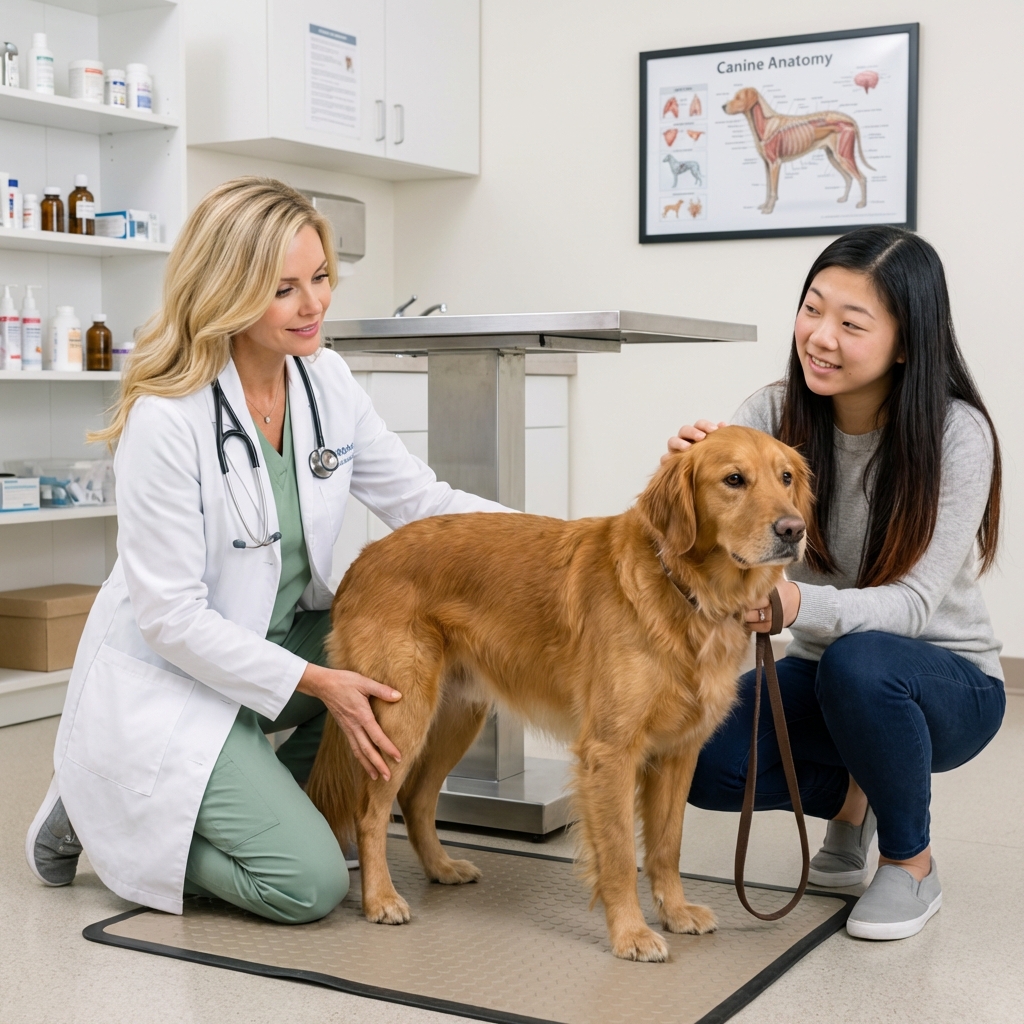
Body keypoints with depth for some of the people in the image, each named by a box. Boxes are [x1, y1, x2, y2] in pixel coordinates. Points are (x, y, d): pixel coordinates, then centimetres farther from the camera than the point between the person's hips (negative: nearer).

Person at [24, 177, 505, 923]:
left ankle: (276, 801, 9)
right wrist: (317, 683, -22)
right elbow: (170, 617, -22)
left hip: (284, 636, 7)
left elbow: (417, 499, 2)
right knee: (311, 885, -15)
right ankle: (103, 812, 8)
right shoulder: (165, 420, -25)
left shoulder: (326, 379, -5)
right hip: (167, 684, -7)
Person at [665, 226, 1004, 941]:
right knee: (700, 760, -22)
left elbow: (914, 602, -27)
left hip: (948, 682, -3)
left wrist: (800, 604, -46)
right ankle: (851, 797, 12)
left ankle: (911, 862, -8)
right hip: (820, 669, 4)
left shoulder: (957, 434, -21)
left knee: (857, 661, -37)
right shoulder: (776, 413, -10)